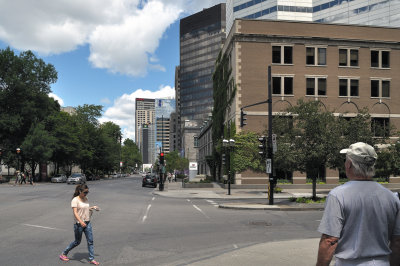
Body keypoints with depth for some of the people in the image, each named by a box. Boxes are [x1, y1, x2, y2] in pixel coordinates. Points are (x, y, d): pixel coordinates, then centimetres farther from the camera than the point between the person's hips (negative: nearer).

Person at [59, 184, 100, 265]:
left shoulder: (86, 199, 8)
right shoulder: (75, 200, -14)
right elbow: (75, 212, -23)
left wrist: (92, 208, 6)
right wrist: (81, 222, -35)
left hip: (87, 223, 6)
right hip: (79, 224, -6)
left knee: (90, 241, 3)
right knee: (77, 242, 8)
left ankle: (91, 259, 12)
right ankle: (63, 254, 29)